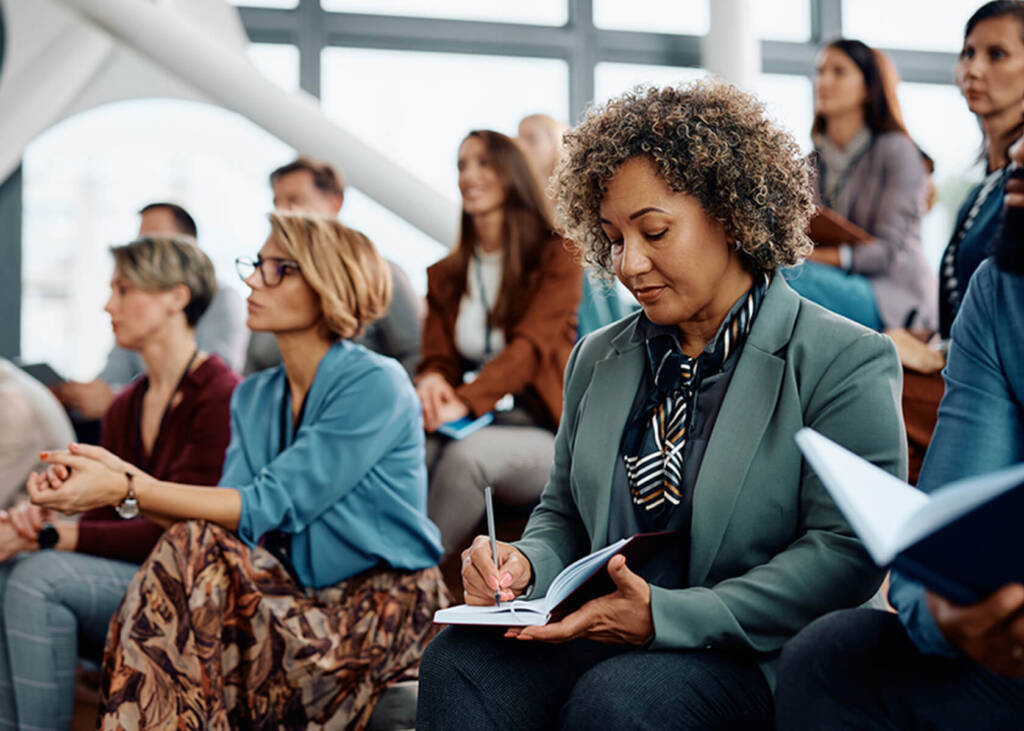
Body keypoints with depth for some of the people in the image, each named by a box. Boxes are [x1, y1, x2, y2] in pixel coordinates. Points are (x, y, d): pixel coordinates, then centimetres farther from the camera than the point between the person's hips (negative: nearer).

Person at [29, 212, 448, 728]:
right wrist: (122, 474, -18)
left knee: (196, 552, -24)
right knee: (191, 546, -22)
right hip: (301, 598, 6)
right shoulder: (254, 397, 12)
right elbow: (230, 511, -3)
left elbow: (270, 507, -20)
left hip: (381, 606, -6)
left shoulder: (376, 385, -13)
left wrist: (126, 490, -24)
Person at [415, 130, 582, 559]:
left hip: (541, 432, -3)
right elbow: (437, 355, 10)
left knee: (465, 455, -37)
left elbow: (531, 346, -12)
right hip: (469, 427, 4)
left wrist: (465, 401, -28)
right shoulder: (445, 275, 19)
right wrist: (432, 382, -18)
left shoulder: (556, 258, 2)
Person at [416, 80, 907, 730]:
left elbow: (847, 553, -13)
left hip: (760, 660, -5)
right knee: (461, 661, -25)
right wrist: (524, 565, -2)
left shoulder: (847, 363, -4)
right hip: (602, 642, 5)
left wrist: (665, 616, -22)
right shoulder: (598, 359, 18)